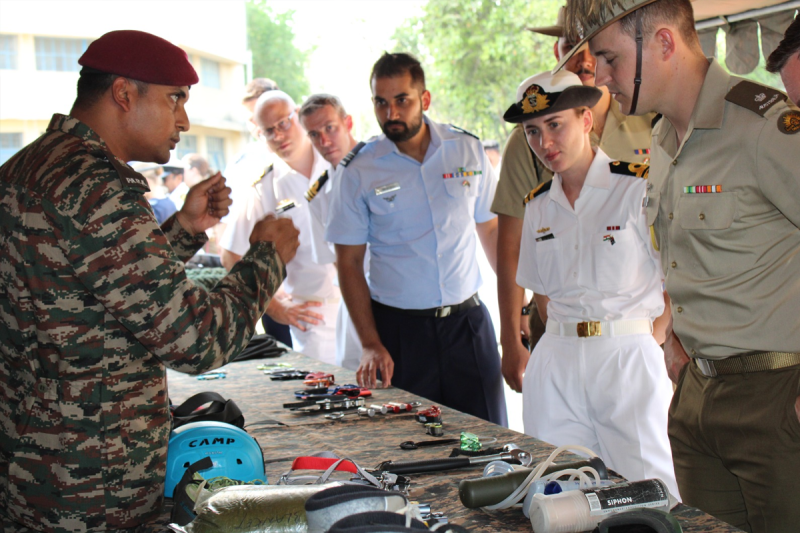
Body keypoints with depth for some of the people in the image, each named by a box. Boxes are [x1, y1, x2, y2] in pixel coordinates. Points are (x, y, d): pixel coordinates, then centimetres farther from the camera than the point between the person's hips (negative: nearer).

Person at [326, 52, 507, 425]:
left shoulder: (468, 150, 2)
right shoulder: (359, 171, -4)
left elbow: (491, 229, 12)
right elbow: (349, 262, -1)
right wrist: (371, 345, -9)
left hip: (467, 320, 2)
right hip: (398, 328, -1)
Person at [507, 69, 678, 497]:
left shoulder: (639, 186, -5)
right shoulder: (538, 206, 12)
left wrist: (647, 343, -8)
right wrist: (562, 338, 8)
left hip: (628, 358, -5)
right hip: (556, 365, 5)